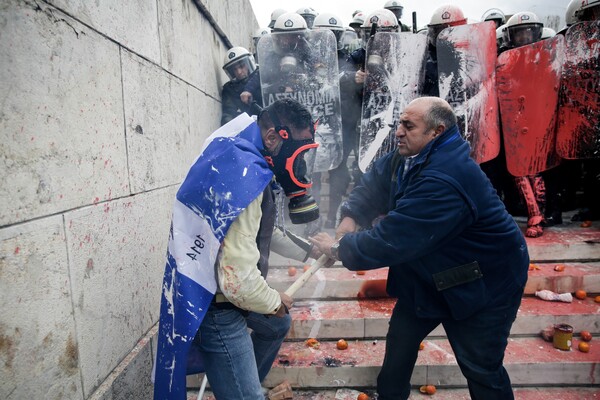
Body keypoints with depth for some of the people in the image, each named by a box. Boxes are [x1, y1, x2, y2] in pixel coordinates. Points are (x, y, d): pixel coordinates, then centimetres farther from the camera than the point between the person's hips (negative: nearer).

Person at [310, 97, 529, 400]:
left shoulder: (443, 181, -37)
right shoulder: (412, 156, -6)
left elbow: (393, 239, -37)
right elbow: (374, 181, 5)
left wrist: (340, 248, -23)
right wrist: (351, 217, -13)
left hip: (483, 286, -9)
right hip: (429, 275, 9)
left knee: (481, 370, 9)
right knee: (400, 341, 19)